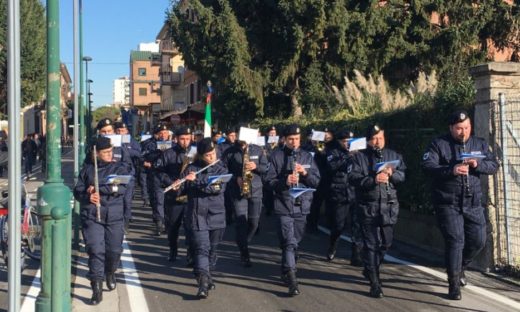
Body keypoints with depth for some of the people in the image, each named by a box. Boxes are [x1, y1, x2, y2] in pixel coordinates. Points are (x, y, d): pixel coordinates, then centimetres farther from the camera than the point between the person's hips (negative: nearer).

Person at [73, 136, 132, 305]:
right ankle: (97, 289, -6)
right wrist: (88, 197, -16)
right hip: (91, 216, 0)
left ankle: (110, 273, 41)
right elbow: (77, 191, 6)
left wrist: (97, 189, -15)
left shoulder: (120, 167, 4)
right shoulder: (88, 168, 8)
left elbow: (121, 188, -12)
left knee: (114, 250, 8)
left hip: (114, 216, 1)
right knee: (95, 250, -10)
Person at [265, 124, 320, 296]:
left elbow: (316, 181, 6)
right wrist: (285, 181, -20)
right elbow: (270, 180, -2)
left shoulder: (307, 156, 10)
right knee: (289, 242, -12)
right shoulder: (276, 156, 1)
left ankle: (286, 271, 33)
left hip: (302, 206, 4)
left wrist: (305, 173, -12)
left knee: (295, 242, 14)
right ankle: (292, 280, -13)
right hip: (284, 205, -4)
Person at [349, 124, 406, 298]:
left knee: (386, 242, 11)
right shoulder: (359, 157, 2)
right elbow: (353, 177, -11)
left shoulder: (394, 156, 13)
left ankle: (370, 269, 35)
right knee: (371, 244, -5)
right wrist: (373, 180, -23)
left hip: (389, 206, 4)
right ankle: (374, 283, -1)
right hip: (368, 206, -4)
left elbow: (402, 175, 5)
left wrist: (391, 174, -15)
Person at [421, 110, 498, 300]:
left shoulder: (480, 145, 10)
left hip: (473, 203, 5)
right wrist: (451, 170, -30)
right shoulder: (439, 144, -4)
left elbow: (494, 165, 4)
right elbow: (427, 166, -16)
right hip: (448, 203, -5)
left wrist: (478, 164, -17)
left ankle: (459, 267, 37)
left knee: (478, 241, 9)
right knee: (455, 241, -8)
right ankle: (454, 284, 2)